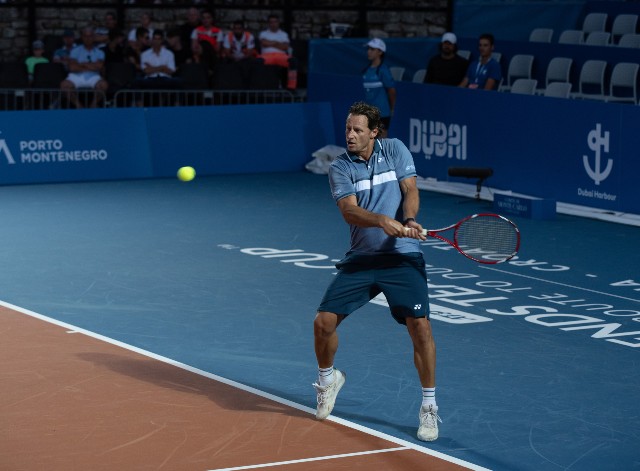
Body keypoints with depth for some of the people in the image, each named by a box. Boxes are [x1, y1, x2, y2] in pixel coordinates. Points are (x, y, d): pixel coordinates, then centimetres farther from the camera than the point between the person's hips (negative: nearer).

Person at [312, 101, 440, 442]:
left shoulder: (395, 150, 1)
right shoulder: (340, 168, -1)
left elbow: (410, 190, -7)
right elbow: (349, 211, -15)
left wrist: (408, 221, -28)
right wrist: (382, 221, -34)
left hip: (403, 257, -2)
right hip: (361, 258, 2)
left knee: (419, 326, -15)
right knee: (324, 322, -4)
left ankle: (429, 407, 0)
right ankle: (328, 378, 29)